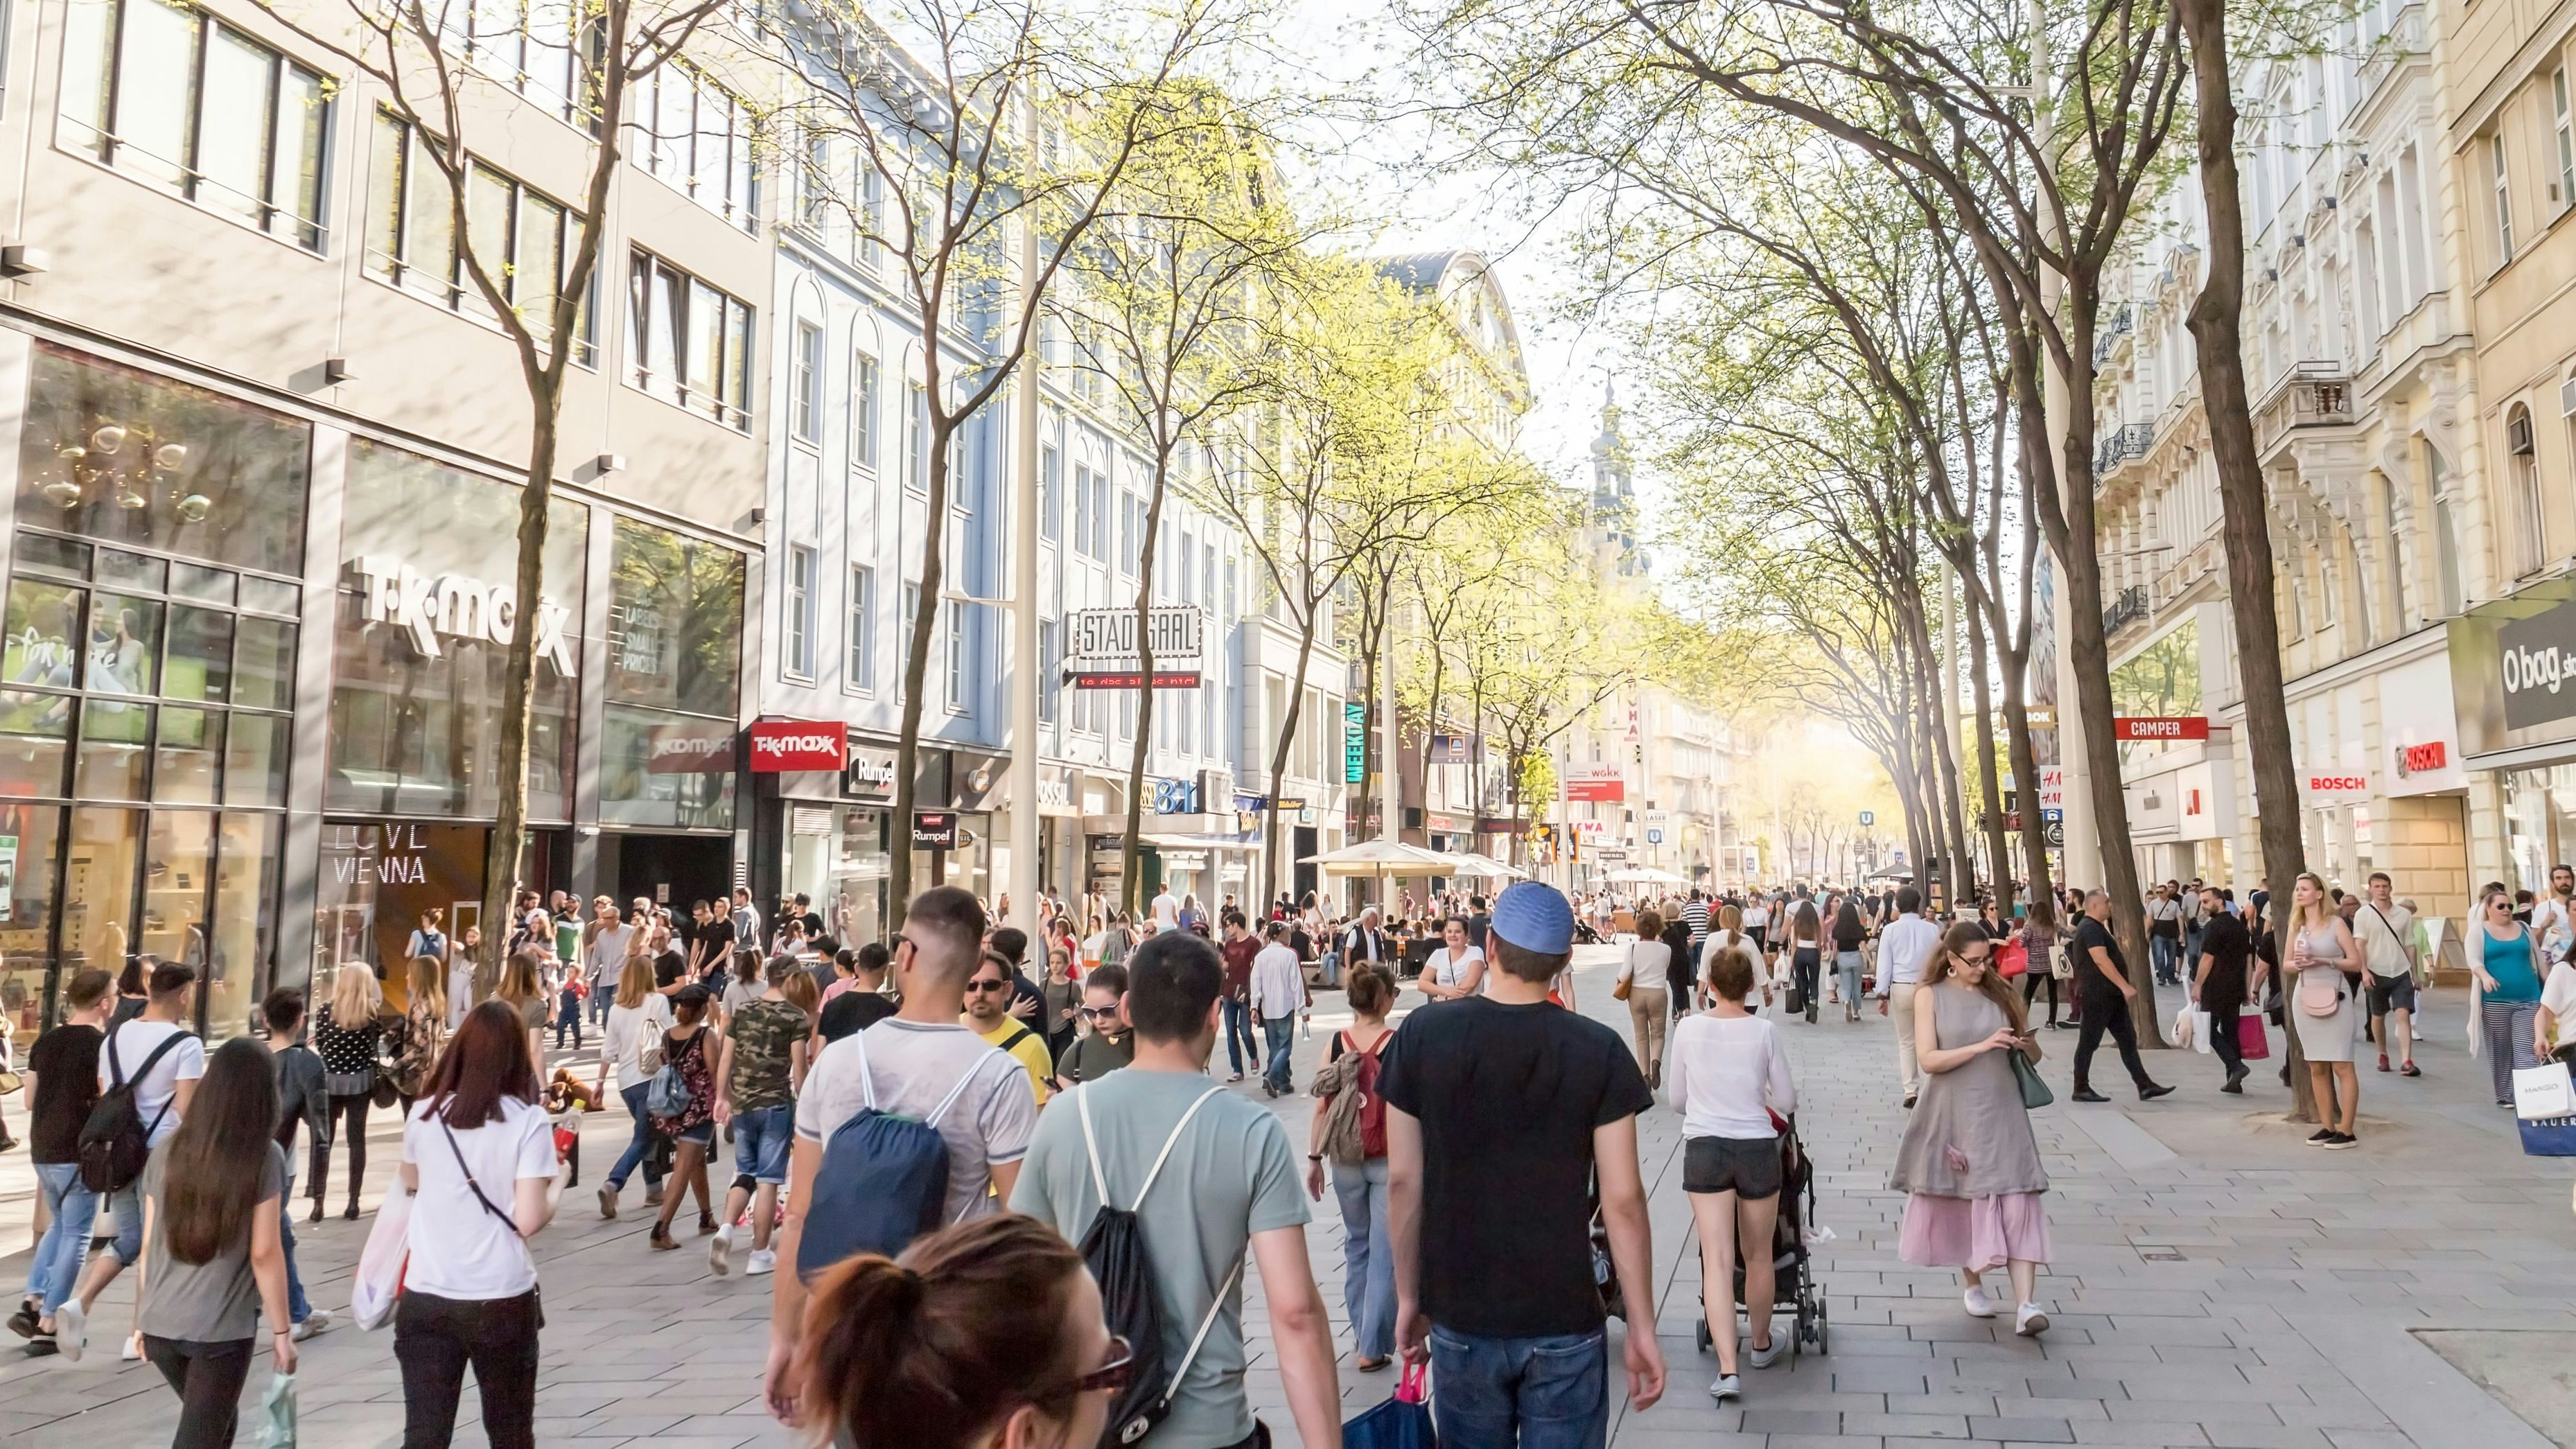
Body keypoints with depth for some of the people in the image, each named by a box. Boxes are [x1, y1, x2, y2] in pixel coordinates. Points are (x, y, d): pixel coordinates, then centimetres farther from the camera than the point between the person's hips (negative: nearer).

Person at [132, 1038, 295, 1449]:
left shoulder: (167, 1151, 2)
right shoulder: (264, 1157, -11)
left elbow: (149, 1245, 7)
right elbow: (264, 1254, -11)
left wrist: (142, 1316, 20)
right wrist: (282, 1330, -3)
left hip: (160, 1324, 5)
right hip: (222, 1329, -5)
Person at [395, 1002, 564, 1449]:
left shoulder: (423, 1115, -1)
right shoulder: (528, 1121, -12)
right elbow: (529, 1220, -15)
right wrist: (558, 1184, 3)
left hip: (425, 1299, 2)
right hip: (502, 1300, -2)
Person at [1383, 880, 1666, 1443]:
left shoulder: (1422, 1036, -7)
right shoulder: (1599, 1050, -10)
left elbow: (1403, 1181, -3)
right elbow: (1623, 1198, -10)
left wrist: (1409, 1296, 8)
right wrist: (1642, 1326, 0)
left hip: (1460, 1318, 1)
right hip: (1565, 1322, -1)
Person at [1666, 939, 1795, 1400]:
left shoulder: (1688, 1029, -5)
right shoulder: (1765, 1032, -7)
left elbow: (1677, 1099, 5)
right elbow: (1786, 1101, 1)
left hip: (1703, 1149, 0)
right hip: (1757, 1148, 0)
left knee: (1717, 1258, -1)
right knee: (1758, 1256, 17)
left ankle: (1728, 1367, -10)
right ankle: (1761, 1343, 38)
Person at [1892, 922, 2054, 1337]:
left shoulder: (2001, 992, 6)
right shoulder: (1930, 996, -2)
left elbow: (2034, 1057, 12)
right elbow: (1928, 1060, -12)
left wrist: (2027, 1046, -12)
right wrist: (1982, 1046, -21)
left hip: (2001, 1112, 1)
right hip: (1954, 1115, -1)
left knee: (2015, 1202, -8)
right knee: (1962, 1202, 10)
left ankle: (2026, 1305, -13)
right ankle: (1973, 1285, 31)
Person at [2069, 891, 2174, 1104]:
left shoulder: (2096, 927, 18)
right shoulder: (2090, 928, -16)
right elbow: (2101, 961, -25)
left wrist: (2123, 988, 24)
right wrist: (2125, 986, -28)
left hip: (2111, 996, 10)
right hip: (2096, 996, -10)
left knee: (2128, 1039, 7)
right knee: (2089, 1042, -2)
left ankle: (2144, 1086, 7)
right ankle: (2081, 1089, 5)